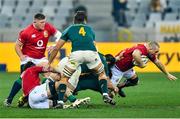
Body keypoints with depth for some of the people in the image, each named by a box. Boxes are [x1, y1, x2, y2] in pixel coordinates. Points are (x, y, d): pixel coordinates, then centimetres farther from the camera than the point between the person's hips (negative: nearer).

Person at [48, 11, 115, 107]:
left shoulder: (69, 29, 29)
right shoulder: (90, 29, 33)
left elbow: (56, 49, 27)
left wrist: (48, 64, 35)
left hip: (76, 53, -1)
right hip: (91, 52, 1)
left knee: (64, 78, 15)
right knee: (102, 73, 26)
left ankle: (60, 101, 2)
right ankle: (105, 95, 9)